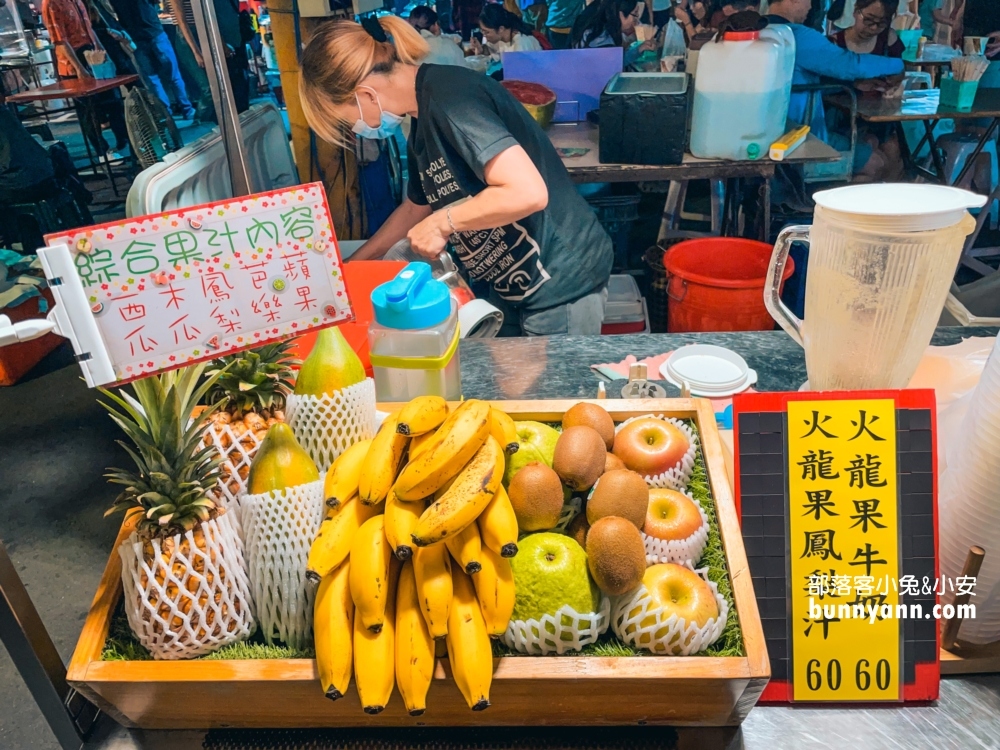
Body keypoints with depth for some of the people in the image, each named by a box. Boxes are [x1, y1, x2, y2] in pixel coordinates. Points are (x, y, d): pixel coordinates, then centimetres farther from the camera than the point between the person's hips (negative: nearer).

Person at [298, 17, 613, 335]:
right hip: (515, 283, 9)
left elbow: (529, 192, -32)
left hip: (560, 283, -9)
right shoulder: (424, 119, 8)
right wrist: (355, 262, 26)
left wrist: (443, 223, -18)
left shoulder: (447, 97, -21)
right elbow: (417, 206, 23)